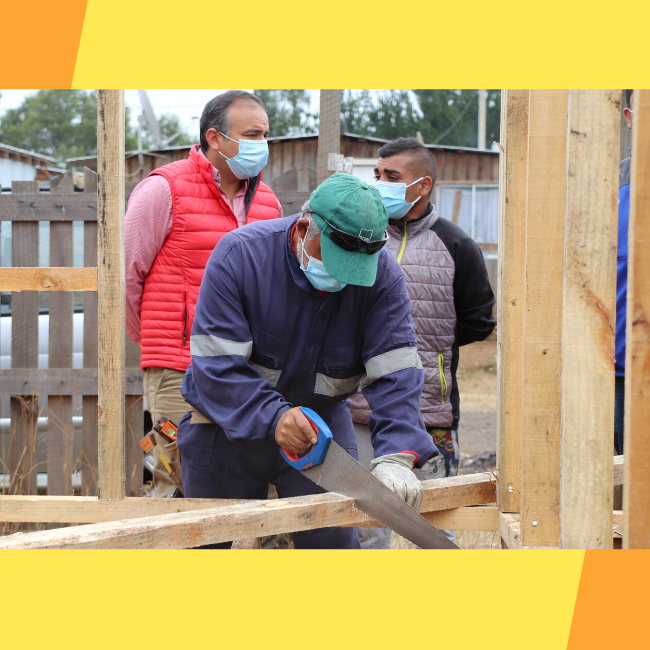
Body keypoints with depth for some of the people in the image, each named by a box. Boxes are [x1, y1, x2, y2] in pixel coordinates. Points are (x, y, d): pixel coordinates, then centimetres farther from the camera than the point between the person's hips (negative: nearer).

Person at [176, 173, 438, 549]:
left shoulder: (382, 275, -16)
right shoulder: (239, 254, -22)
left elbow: (395, 374, -22)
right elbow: (217, 365, -26)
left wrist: (395, 457, -37)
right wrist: (273, 418, -40)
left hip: (322, 420, 1)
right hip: (228, 425, -1)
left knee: (334, 539, -6)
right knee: (210, 542, 7)